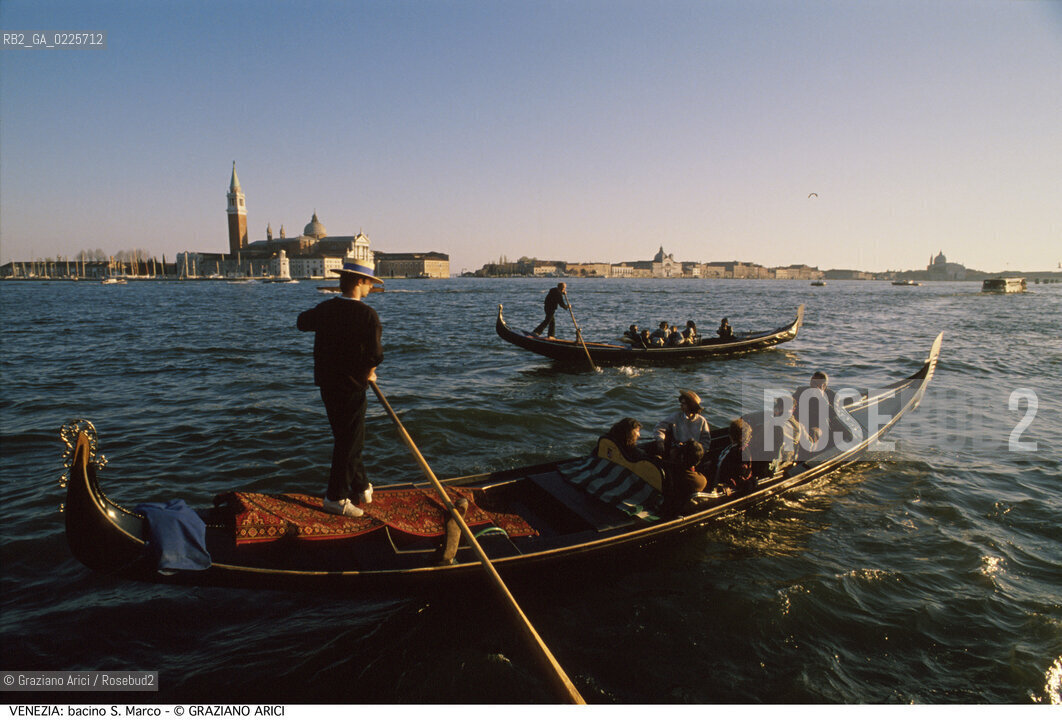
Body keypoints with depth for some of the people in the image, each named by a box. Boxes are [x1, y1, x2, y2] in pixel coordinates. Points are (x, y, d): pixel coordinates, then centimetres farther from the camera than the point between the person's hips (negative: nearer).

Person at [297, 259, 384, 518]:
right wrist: (369, 369, -6)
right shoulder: (366, 314, -17)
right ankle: (336, 498, 12)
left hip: (327, 384, 7)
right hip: (351, 386, -7)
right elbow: (376, 353, -26)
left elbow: (302, 322, 23)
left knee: (348, 438, 20)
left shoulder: (325, 309, 2)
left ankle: (362, 487, 33)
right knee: (349, 441, 5)